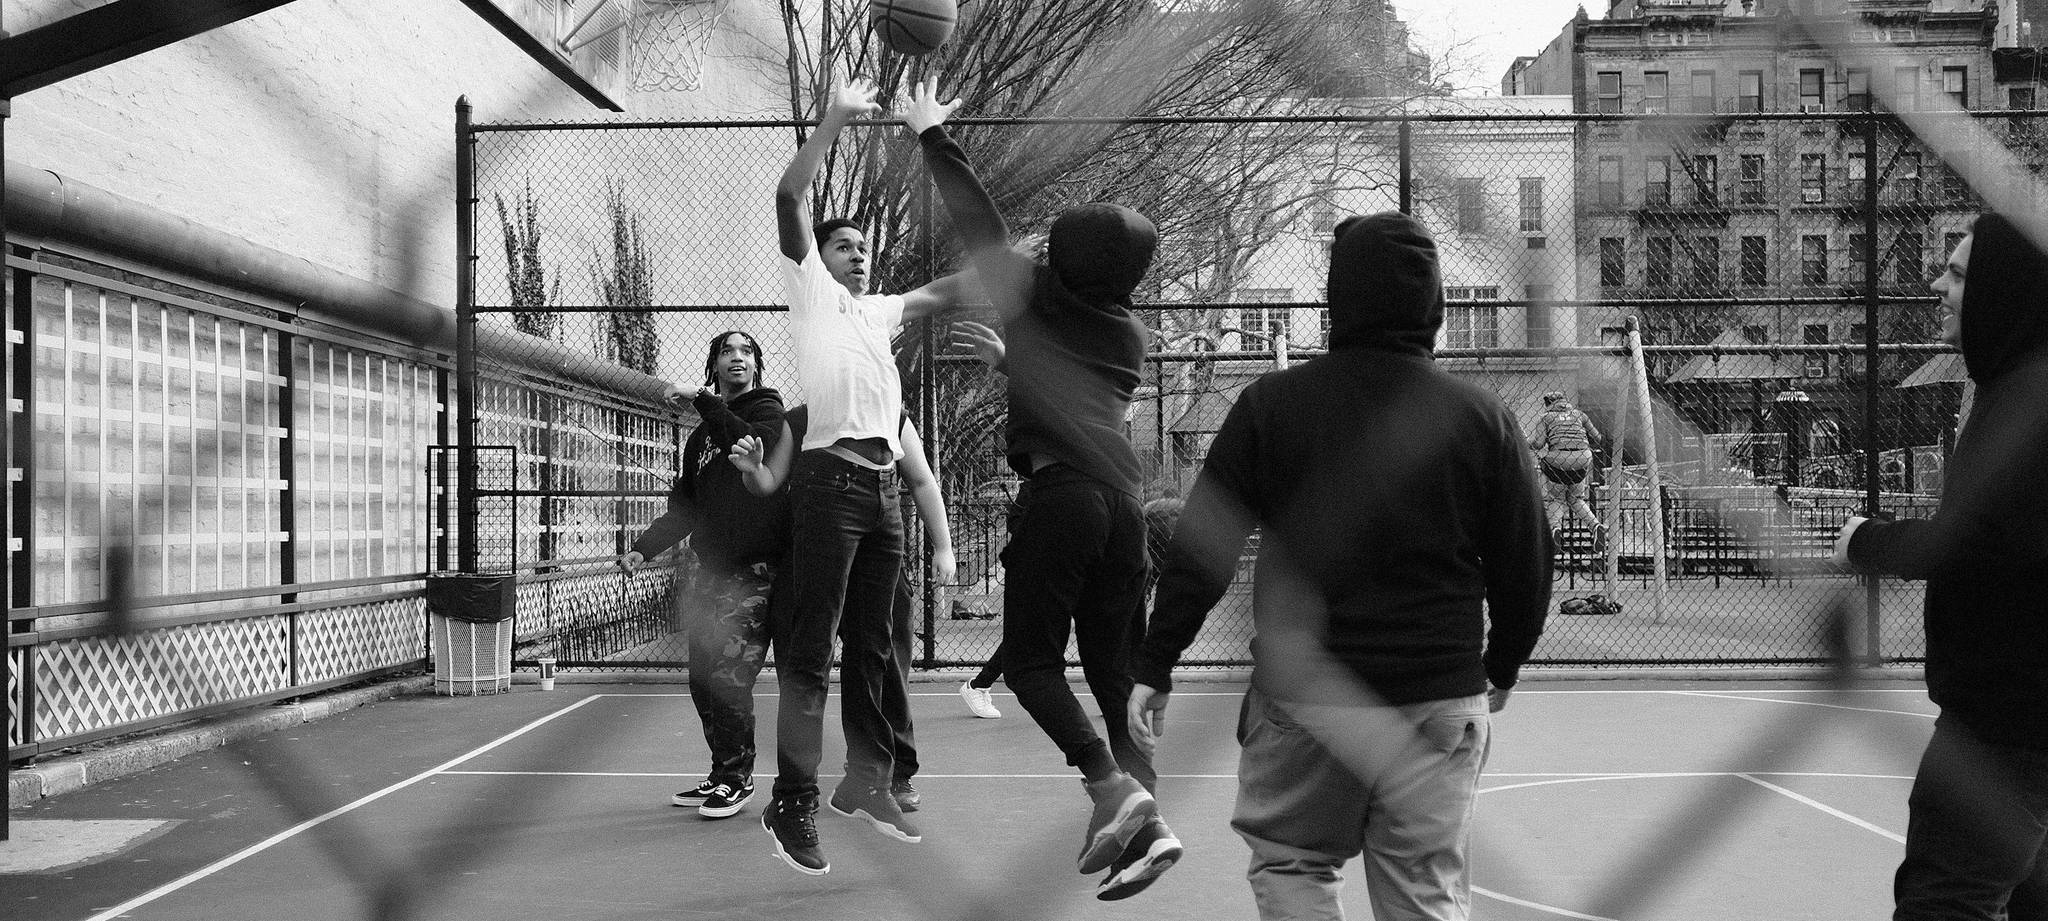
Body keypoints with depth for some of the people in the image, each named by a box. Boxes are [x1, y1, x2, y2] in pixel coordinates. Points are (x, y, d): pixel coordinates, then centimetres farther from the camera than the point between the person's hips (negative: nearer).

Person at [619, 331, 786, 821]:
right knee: (703, 679, 5)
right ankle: (722, 776, 18)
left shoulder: (769, 410, 4)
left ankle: (737, 777, 4)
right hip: (710, 569, 7)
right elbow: (683, 508, 22)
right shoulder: (701, 435, 22)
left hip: (755, 569, -7)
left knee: (728, 677, -11)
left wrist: (705, 404, -13)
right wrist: (643, 547, 9)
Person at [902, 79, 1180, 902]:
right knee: (1116, 671, 7)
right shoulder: (1132, 334, 18)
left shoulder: (1034, 297, 4)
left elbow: (977, 220, 14)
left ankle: (1111, 785, -16)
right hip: (1123, 502, 5)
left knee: (1031, 660, 2)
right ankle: (1146, 822, -3)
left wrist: (933, 136, 28)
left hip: (1057, 492, -5)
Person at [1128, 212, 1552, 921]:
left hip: (1301, 698, -1)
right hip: (1441, 702, 2)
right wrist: (1501, 668, 22)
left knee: (1288, 862, 18)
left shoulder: (1271, 404, -5)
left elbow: (1200, 548, -5)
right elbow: (1525, 566, 6)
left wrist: (1153, 665, 2)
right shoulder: (1482, 417, -1)